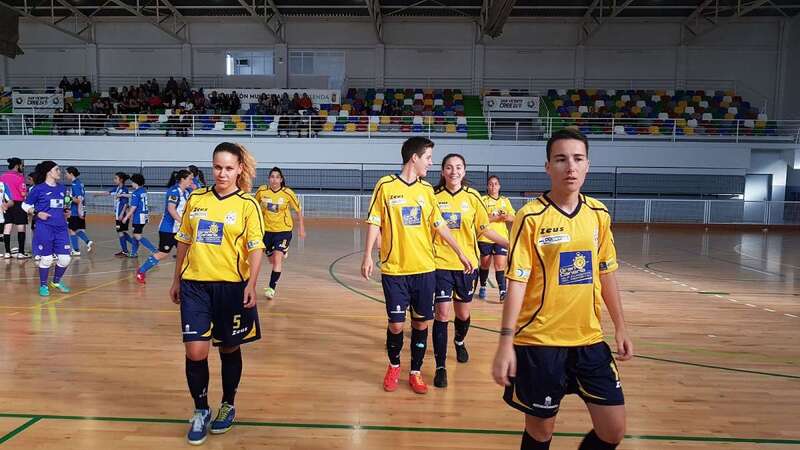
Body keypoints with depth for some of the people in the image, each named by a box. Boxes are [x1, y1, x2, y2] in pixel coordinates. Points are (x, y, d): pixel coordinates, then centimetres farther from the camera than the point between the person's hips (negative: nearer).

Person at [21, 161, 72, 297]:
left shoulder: (62, 188, 11)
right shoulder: (39, 189, -3)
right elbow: (25, 205, 3)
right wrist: (37, 213, -11)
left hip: (61, 229, 5)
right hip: (44, 229, -5)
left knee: (65, 259, 2)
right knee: (46, 259, 1)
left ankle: (56, 281, 26)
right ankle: (43, 285, 20)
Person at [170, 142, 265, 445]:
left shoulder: (247, 205, -5)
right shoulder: (196, 199, 6)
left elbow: (255, 249, -9)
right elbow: (184, 242, 14)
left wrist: (251, 285, -21)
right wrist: (176, 281, 15)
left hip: (231, 286, -2)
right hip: (195, 284, 2)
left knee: (229, 349, 11)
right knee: (195, 351, -3)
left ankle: (228, 406, 33)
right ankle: (201, 411, 20)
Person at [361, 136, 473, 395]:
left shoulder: (427, 189, 7)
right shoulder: (386, 186, -5)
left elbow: (439, 225, 12)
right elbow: (374, 223, -3)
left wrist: (461, 254, 12)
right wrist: (368, 256, -10)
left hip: (425, 269, 4)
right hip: (394, 269, -3)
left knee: (421, 322, 7)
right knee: (396, 323, 3)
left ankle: (415, 372, 25)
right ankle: (393, 367, 30)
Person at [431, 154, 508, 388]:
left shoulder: (472, 196, -1)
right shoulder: (434, 195, -4)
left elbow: (484, 229, 6)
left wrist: (509, 244, -3)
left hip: (467, 264, 2)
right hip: (440, 263, -2)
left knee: (463, 313, 15)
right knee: (442, 313, -6)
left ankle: (459, 341, 48)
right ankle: (440, 366, 7)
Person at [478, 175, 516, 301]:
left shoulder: (505, 200, 11)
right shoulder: (483, 200, 1)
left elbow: (513, 217, 6)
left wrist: (507, 217, -17)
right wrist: (498, 217, -19)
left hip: (501, 238, 1)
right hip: (485, 238, -1)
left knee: (500, 265, -9)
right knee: (485, 264, 12)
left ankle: (502, 291, -9)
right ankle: (482, 288, 31)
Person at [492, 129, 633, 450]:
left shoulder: (599, 213, 4)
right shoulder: (531, 217, -12)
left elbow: (606, 273, 13)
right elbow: (516, 281, -13)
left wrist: (620, 327, 13)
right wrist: (506, 342, -17)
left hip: (589, 339, 5)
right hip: (538, 341, -4)